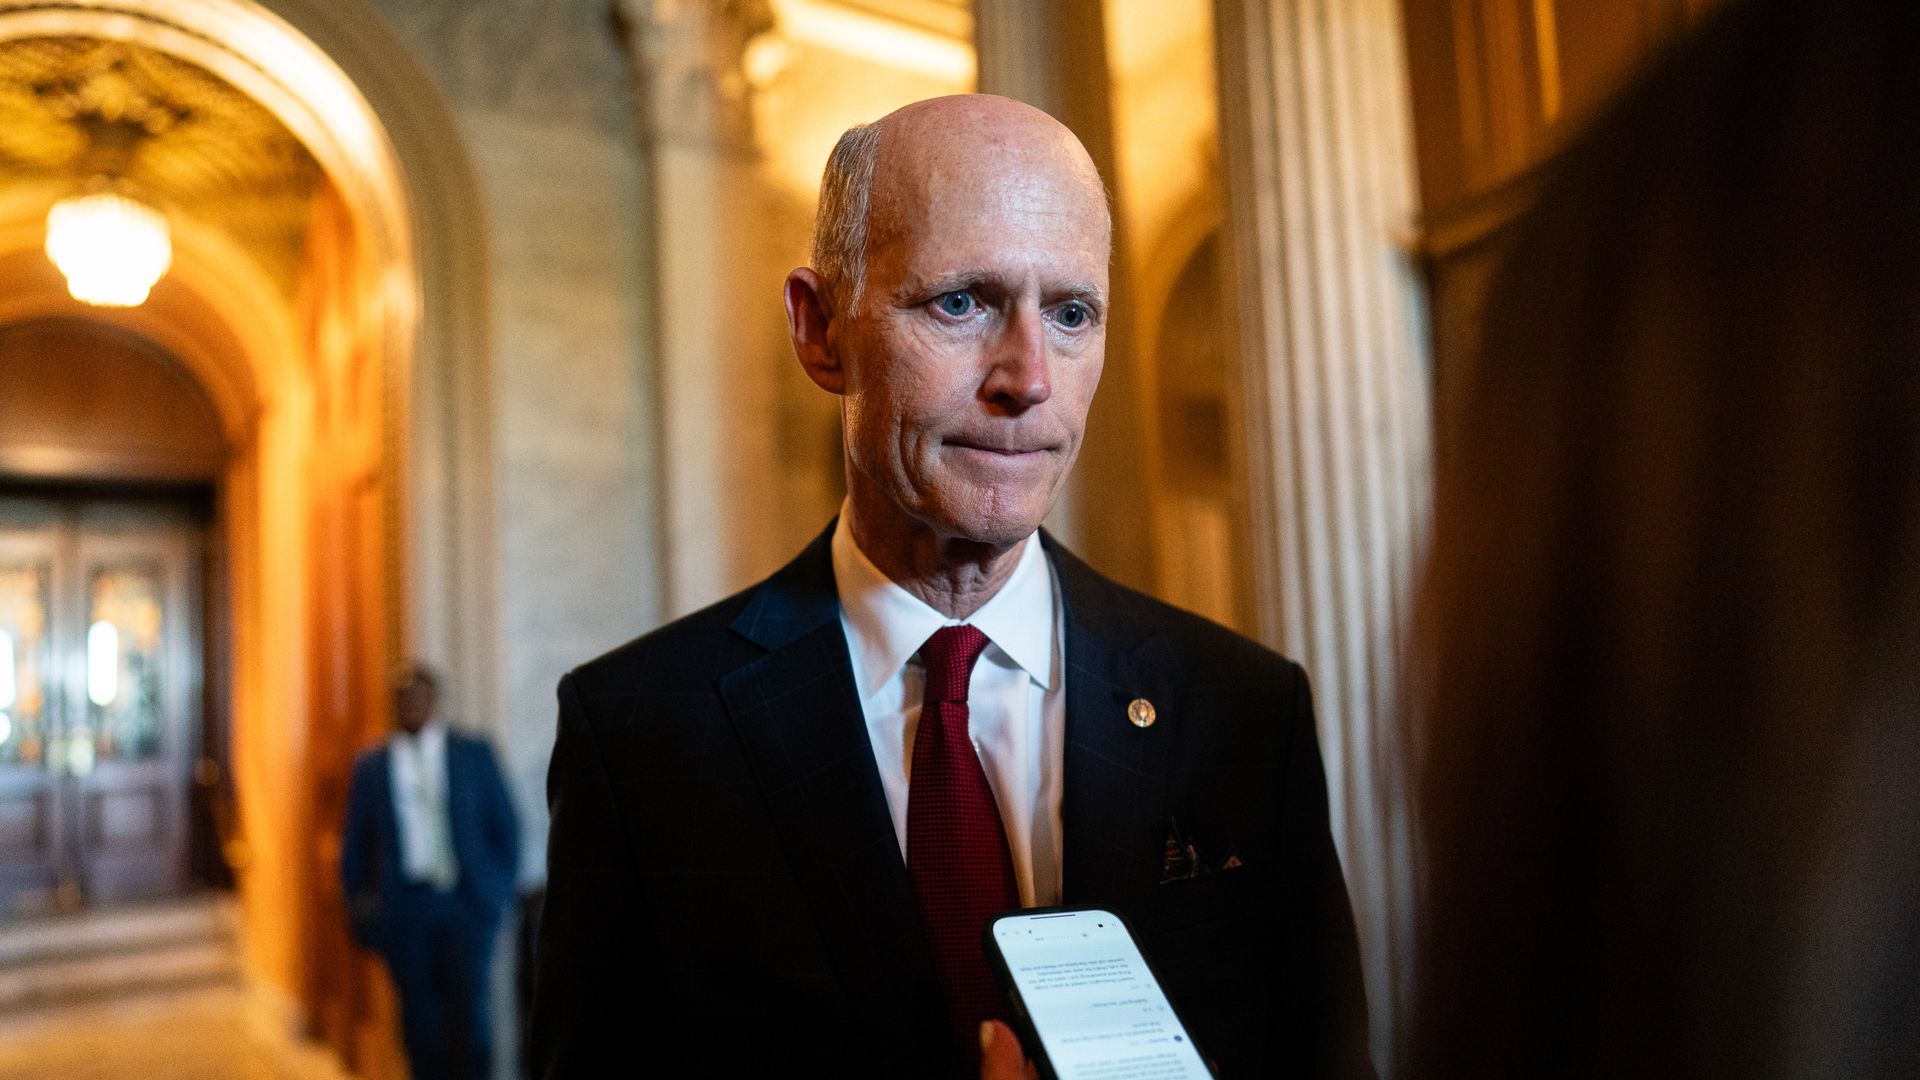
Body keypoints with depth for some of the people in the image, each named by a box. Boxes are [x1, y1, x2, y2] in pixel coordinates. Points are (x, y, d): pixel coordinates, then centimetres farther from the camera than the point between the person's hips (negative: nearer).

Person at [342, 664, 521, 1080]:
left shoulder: (474, 753, 6)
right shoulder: (370, 765, 8)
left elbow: (504, 824, 7)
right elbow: (355, 844, 12)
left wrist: (501, 889, 1)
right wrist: (360, 908, 5)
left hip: (466, 901, -1)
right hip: (405, 904, 1)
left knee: (468, 1005, -7)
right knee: (420, 1014, 5)